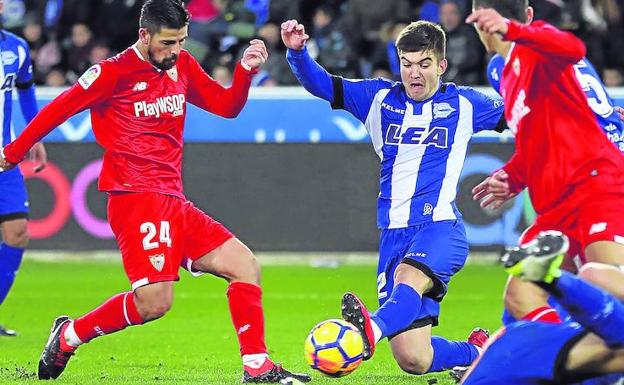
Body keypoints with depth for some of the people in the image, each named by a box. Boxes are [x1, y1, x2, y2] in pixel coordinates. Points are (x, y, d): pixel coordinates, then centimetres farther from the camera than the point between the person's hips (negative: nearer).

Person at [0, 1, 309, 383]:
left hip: (174, 201, 8)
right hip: (137, 198, -8)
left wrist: (245, 71, -1)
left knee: (245, 266, 1)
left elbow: (227, 106, 18)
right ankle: (69, 335, -2)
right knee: (154, 302, -22)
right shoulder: (114, 72, -6)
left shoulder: (182, 66, 14)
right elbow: (58, 110, 1)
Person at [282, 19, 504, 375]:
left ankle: (374, 329, -69)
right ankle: (477, 352, 27)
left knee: (408, 276, -39)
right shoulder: (380, 98, 12)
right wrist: (298, 52, -11)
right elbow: (322, 84, 6)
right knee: (413, 360, -2)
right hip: (394, 233, 3)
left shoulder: (462, 104, 8)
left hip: (441, 227, -3)